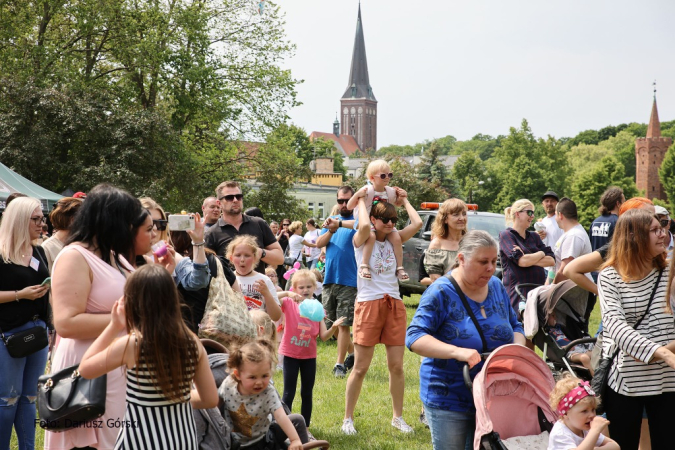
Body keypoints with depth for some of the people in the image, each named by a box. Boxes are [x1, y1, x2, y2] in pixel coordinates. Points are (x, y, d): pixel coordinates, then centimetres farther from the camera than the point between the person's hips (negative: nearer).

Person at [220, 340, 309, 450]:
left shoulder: (268, 394, -23)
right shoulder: (228, 386, -19)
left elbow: (281, 417, -31)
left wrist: (295, 440, -40)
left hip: (262, 437, 0)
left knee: (297, 420, -9)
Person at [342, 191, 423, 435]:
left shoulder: (393, 240, 12)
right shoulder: (361, 240, -1)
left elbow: (417, 223, -1)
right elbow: (364, 225, -24)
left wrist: (405, 201, 11)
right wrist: (362, 200, -8)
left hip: (394, 305, 4)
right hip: (368, 304, -4)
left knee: (396, 366, 5)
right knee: (360, 368, -1)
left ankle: (398, 417, 19)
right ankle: (348, 418, 11)